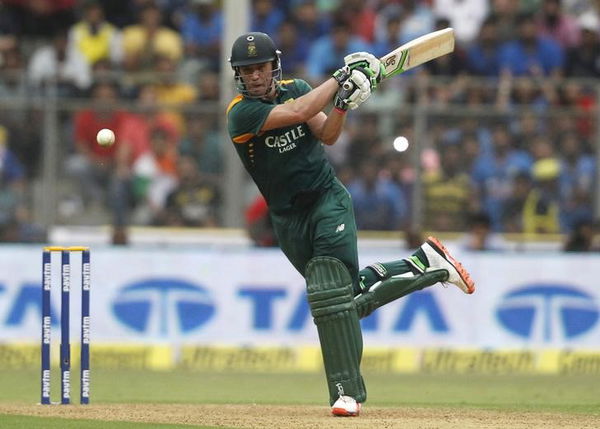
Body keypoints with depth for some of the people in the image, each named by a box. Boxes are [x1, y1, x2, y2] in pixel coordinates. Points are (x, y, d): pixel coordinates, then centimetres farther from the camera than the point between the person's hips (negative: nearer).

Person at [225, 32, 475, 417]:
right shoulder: (241, 113, -12)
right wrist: (341, 78, -17)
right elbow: (296, 112, -23)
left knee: (331, 296, -16)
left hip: (328, 201, 0)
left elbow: (326, 136, -1)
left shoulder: (295, 88, 3)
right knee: (354, 295, 3)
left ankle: (347, 392, -16)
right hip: (289, 219, 0)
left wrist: (343, 105, -19)